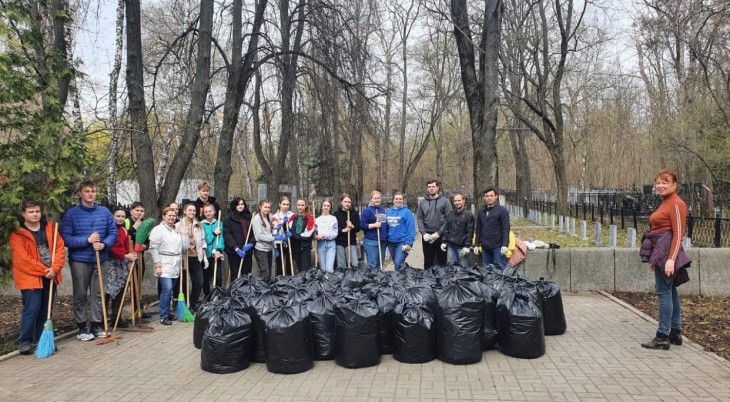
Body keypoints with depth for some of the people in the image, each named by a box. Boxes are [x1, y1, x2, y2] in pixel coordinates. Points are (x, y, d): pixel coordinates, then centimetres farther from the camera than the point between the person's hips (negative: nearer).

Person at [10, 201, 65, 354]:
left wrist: (55, 268, -10)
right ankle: (24, 341, 4)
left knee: (45, 310, 11)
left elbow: (60, 247, 4)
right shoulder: (17, 233, -7)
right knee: (32, 309, -9)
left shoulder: (50, 227, 8)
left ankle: (41, 340, 21)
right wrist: (43, 270, -14)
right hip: (30, 277, -5)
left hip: (50, 276, 5)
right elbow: (22, 258, -14)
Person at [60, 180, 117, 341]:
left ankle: (97, 324, 21)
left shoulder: (105, 212, 5)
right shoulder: (71, 214, -5)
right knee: (80, 295, 6)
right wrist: (87, 240, -19)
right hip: (79, 260, -3)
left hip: (101, 260, 3)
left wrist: (104, 244, -14)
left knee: (98, 294, 10)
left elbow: (113, 232, 4)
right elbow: (65, 238, -10)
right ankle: (82, 327, 15)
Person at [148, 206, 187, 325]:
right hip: (164, 264, -7)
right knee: (167, 289, -14)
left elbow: (185, 247, 17)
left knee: (169, 290, 9)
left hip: (175, 265, 7)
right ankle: (163, 316, -5)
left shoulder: (177, 230, 17)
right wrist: (157, 265, -14)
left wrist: (184, 234, 7)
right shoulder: (158, 230, -5)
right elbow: (153, 249, -10)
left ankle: (167, 313, 21)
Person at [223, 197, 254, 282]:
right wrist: (236, 248, -17)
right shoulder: (229, 218, -1)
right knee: (235, 275, 0)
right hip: (234, 252, -4)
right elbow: (226, 234, -8)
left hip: (247, 251, 4)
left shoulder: (249, 217, 12)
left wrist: (251, 243, -8)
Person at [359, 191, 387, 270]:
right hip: (371, 241, -6)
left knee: (380, 264, 12)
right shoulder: (367, 210, -6)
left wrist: (387, 237, 13)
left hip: (383, 240, 7)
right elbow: (362, 226, -11)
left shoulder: (382, 210, 15)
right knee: (372, 264, -6)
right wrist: (374, 225, -21)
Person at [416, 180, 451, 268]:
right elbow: (419, 218, 5)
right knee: (428, 262, 10)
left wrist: (439, 233, -13)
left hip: (441, 236, -2)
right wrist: (424, 233, -8)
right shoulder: (422, 202, 8)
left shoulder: (444, 201, -1)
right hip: (427, 236, 2)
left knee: (442, 260, 6)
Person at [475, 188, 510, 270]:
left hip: (498, 247, -5)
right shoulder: (481, 212, 13)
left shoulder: (502, 211, -2)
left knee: (500, 269, -4)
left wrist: (505, 245, -16)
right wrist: (477, 245, 11)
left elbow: (506, 229, -8)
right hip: (485, 247, 5)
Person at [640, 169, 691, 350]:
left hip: (667, 253, -10)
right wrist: (654, 258, 19)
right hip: (660, 252, 10)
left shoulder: (676, 204, -13)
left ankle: (663, 337, -2)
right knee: (671, 293, 13)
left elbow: (678, 234, -18)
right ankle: (675, 333, 21)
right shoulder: (665, 203, 16)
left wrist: (671, 259, -24)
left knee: (664, 293, -7)